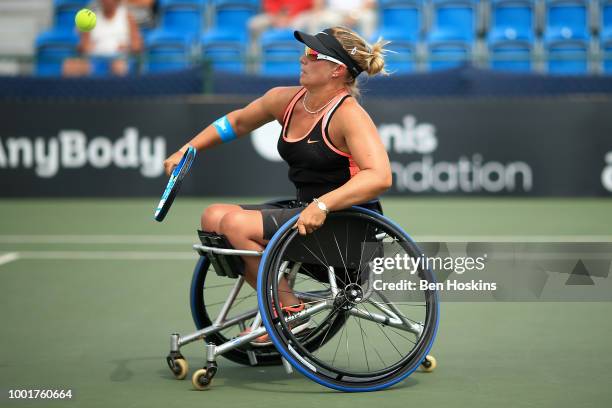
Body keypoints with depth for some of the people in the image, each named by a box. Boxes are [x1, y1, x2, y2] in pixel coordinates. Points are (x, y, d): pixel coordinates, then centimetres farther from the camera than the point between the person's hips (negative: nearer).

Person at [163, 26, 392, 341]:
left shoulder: (349, 114, -17)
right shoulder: (285, 100, 6)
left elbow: (380, 176, -29)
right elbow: (238, 121, 24)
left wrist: (323, 205, -37)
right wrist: (186, 150, 19)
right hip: (303, 214, 8)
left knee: (237, 223, -22)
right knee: (213, 217, -4)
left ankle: (291, 309, -7)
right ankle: (278, 300, 2)